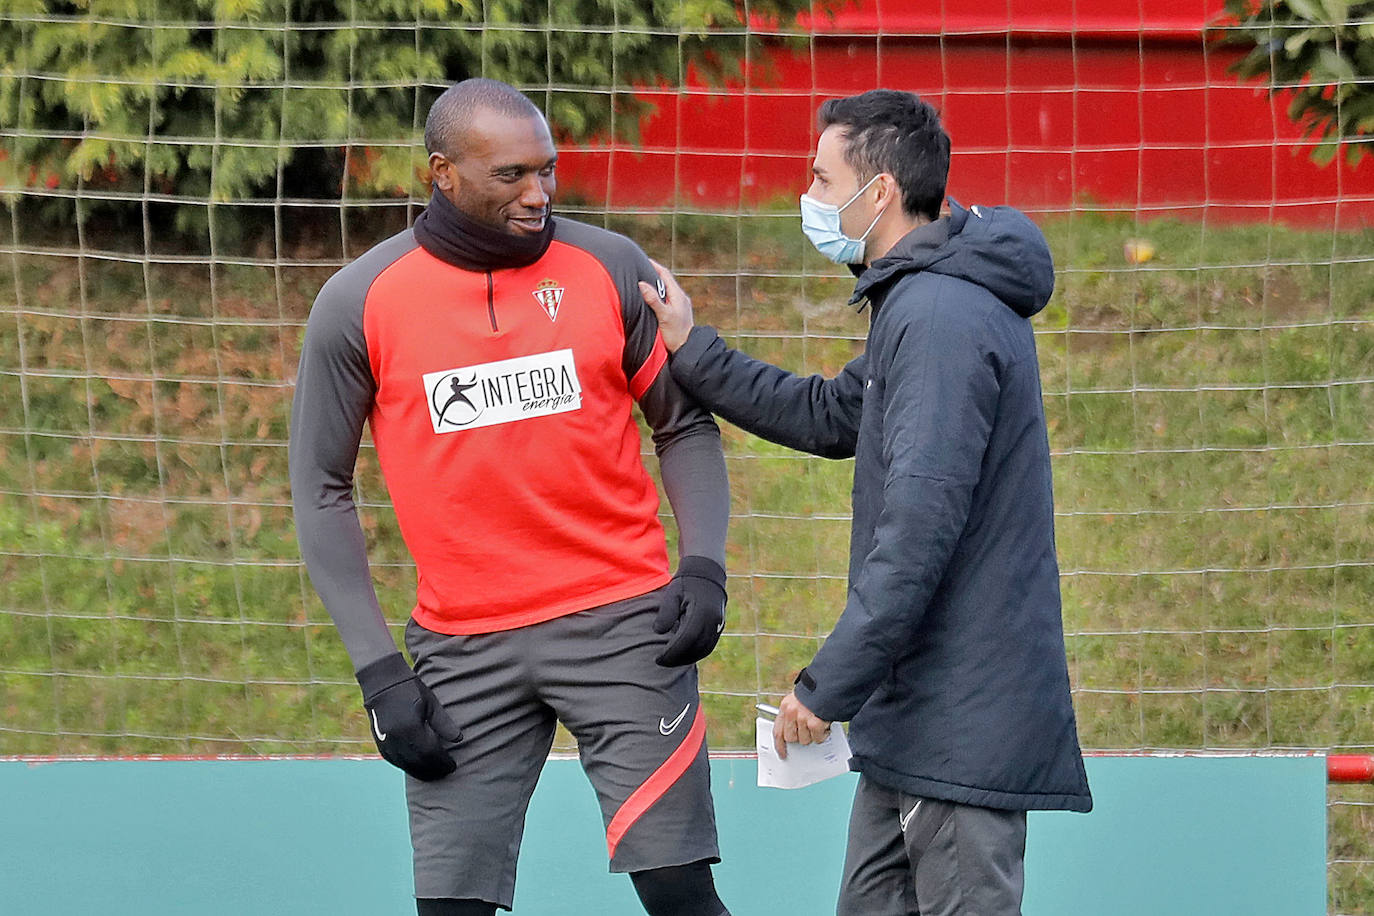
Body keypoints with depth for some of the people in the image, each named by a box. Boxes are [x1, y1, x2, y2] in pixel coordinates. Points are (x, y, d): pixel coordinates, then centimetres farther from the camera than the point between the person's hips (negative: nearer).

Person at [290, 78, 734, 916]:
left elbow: (686, 427, 10)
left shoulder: (611, 270, 0)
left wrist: (704, 565, -7)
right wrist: (378, 672, -3)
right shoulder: (359, 305, -2)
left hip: (621, 623, 0)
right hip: (463, 650, 0)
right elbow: (322, 490, 4)